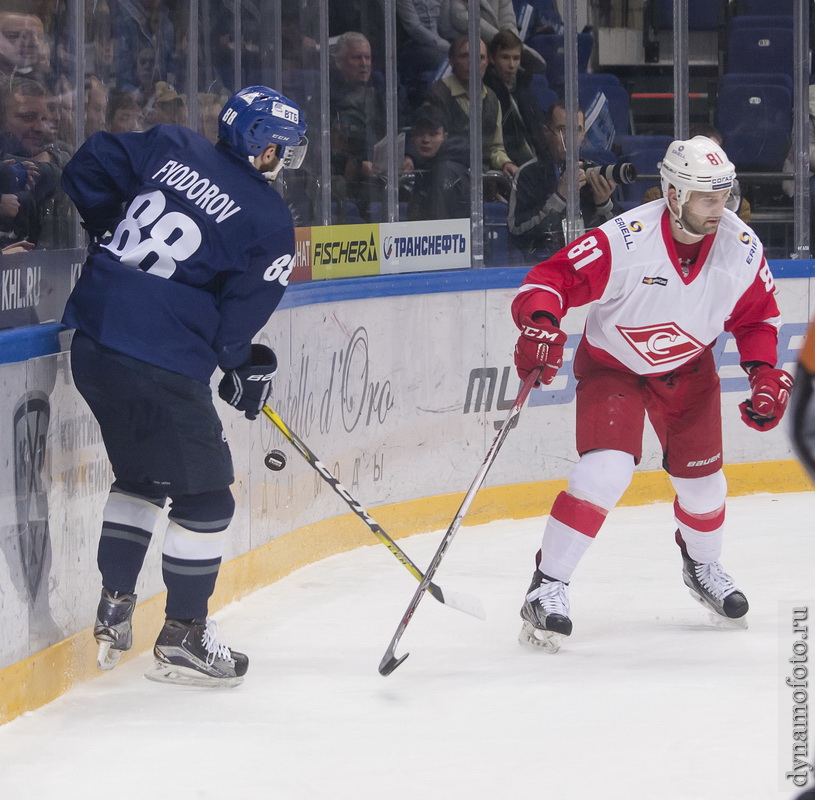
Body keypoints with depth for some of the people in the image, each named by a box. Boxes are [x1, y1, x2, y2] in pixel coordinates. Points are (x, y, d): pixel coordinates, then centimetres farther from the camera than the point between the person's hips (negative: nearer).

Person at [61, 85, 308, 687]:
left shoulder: (170, 147, 9)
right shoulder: (270, 223, -6)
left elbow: (89, 168, 13)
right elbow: (237, 320, -5)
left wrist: (115, 233, 26)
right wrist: (248, 368, 15)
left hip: (92, 338, 7)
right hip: (161, 366, -7)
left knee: (139, 473, 27)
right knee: (205, 494, 8)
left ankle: (114, 610, 27)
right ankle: (183, 637, 12)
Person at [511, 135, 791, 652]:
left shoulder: (741, 248, -17)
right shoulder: (625, 241, -32)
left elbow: (756, 316, 1)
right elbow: (551, 278, -30)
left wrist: (764, 372, -11)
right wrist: (540, 324, -48)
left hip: (687, 371, 5)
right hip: (611, 363, -4)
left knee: (702, 481, 9)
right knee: (606, 471, -22)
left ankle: (703, 566, 41)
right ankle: (548, 586, -14)